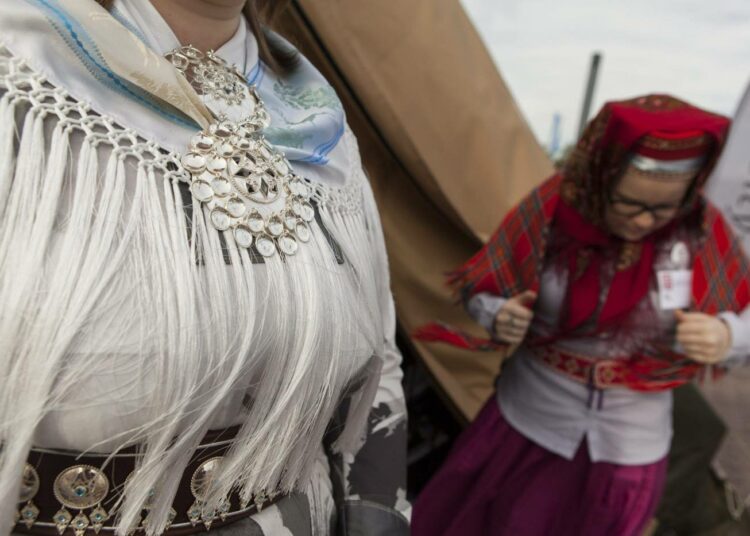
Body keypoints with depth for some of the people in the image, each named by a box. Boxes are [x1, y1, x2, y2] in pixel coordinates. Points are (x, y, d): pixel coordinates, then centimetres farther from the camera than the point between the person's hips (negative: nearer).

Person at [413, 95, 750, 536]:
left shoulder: (699, 228, -15)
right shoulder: (548, 211, -18)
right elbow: (482, 290, -6)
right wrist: (500, 318, -29)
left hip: (630, 441, 1)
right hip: (531, 417, 0)